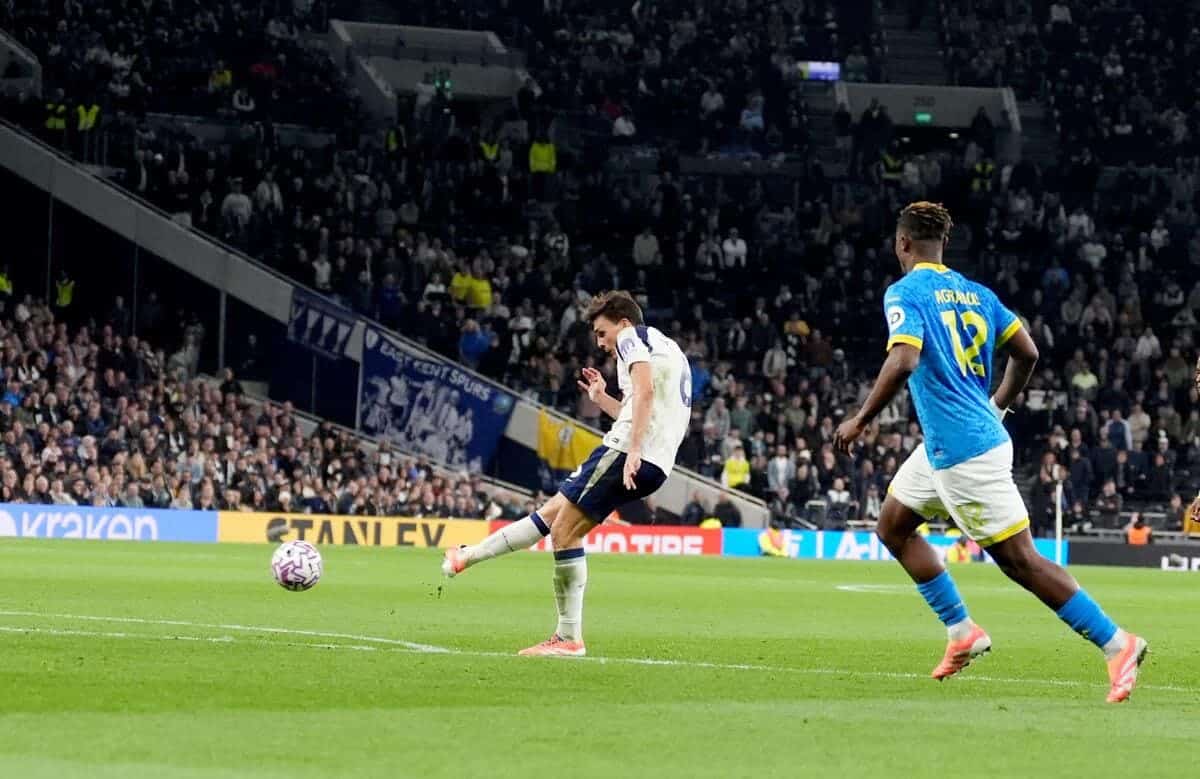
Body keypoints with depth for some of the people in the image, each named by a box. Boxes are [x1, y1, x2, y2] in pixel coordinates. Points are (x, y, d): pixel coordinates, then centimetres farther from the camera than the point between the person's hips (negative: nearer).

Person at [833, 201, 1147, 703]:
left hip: (962, 452, -9)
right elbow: (1027, 353, 11)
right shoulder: (974, 293, 10)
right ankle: (962, 633, 18)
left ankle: (1117, 644, -7)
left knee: (1019, 559, -7)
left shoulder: (904, 293, -12)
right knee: (892, 526, 20)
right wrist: (998, 406, 27)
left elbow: (903, 361, -27)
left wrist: (860, 421, -16)